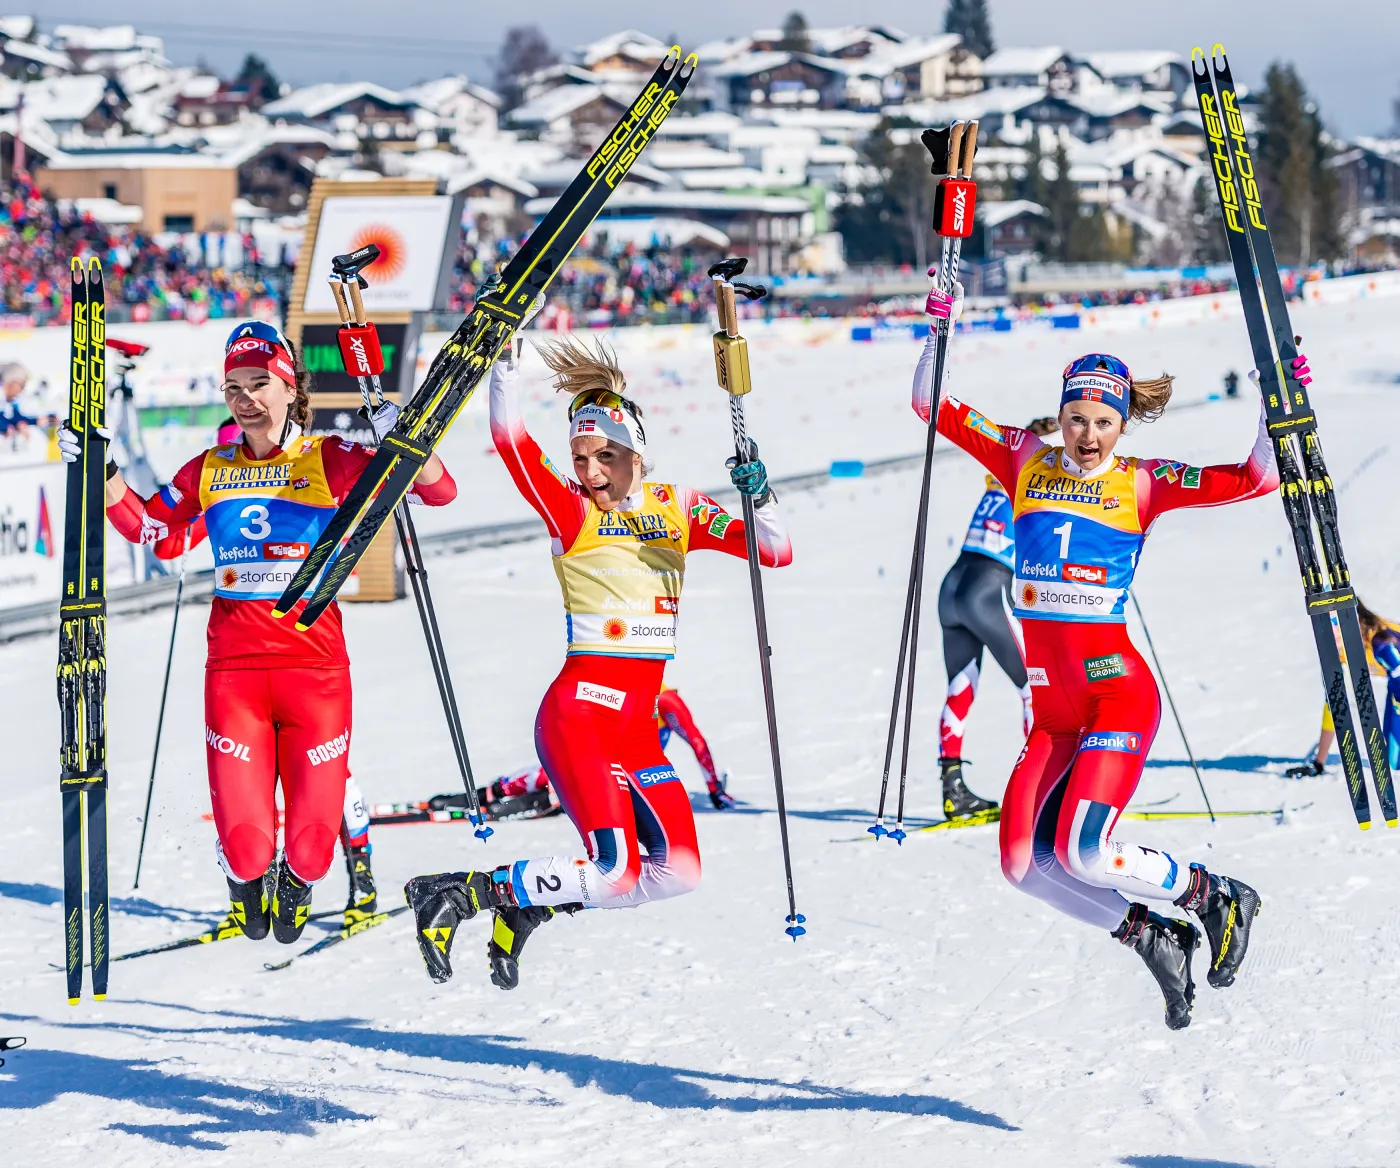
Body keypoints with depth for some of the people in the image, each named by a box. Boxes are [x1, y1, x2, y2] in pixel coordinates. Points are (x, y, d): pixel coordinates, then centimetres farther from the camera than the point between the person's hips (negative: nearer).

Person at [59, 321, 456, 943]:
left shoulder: (329, 461, 0)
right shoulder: (211, 470, 11)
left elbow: (440, 490, -6)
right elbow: (143, 523, 23)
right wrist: (99, 467, 10)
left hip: (314, 663, -2)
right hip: (234, 664, 2)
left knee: (313, 832, -3)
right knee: (244, 837, -7)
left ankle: (297, 887, 35)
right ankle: (248, 883, 32)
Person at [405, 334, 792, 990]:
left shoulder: (677, 510, 10)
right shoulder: (573, 513, -3)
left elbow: (775, 553, 6)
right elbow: (510, 443, -18)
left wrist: (759, 500, -12)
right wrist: (503, 364, -23)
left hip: (637, 722, 6)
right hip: (580, 711, -6)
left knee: (677, 873, 2)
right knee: (617, 875, -17)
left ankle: (524, 905, 16)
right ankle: (457, 894, -3)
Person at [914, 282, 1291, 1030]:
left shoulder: (1143, 484, -2)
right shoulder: (1026, 461, 6)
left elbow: (1256, 478, -7)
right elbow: (934, 405, 6)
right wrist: (940, 332, -7)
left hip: (1116, 693, -5)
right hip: (1051, 709, 5)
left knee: (1083, 853, -19)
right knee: (1024, 864, -2)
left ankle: (1214, 896, 6)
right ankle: (1149, 936, 17)